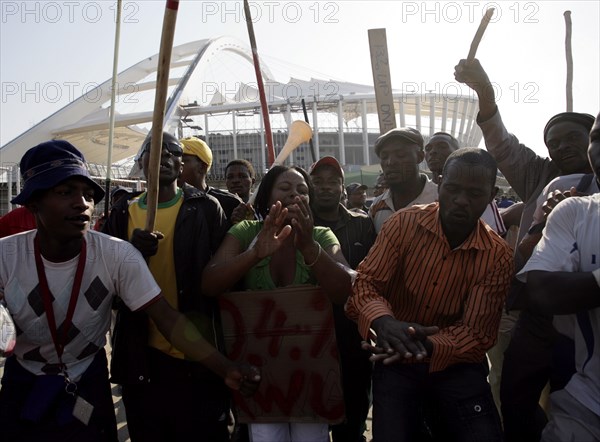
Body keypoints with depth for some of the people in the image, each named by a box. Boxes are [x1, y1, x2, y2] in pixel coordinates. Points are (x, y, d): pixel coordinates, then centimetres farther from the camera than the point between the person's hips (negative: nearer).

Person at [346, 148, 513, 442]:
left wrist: (428, 348, -30)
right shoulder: (404, 224, -9)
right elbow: (365, 283, -12)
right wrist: (383, 322, -34)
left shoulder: (497, 256, -7)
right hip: (396, 360, 0)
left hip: (456, 365, 1)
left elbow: (477, 334, -10)